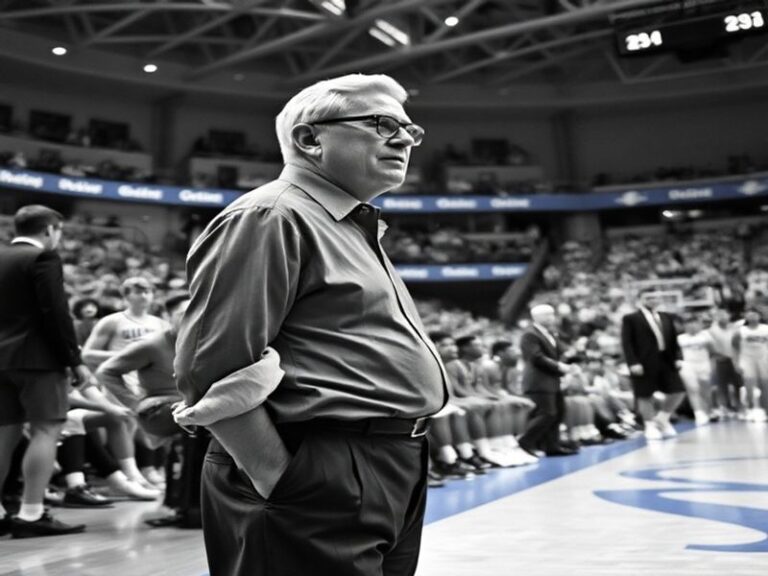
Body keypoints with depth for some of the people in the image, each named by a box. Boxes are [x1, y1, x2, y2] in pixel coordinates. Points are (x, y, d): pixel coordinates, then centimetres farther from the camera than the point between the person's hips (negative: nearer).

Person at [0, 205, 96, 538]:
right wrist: (75, 360, -12)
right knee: (46, 431, -6)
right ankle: (31, 515, -9)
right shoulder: (43, 257, -9)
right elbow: (56, 314, -16)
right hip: (37, 358, -8)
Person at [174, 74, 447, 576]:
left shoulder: (359, 232, 20)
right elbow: (213, 370, -19)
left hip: (392, 478, 10)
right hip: (320, 481, -10)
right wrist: (281, 483, -18)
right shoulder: (270, 217, -12)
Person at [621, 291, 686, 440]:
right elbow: (627, 343, -7)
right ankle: (650, 426, 15)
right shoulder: (630, 319, 0)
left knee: (678, 391, 2)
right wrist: (633, 362, -17)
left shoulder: (667, 317, 18)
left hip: (666, 361, 5)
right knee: (645, 396, 1)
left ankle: (662, 419, 22)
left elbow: (674, 340, 16)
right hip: (644, 363, -5)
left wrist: (678, 357, 2)